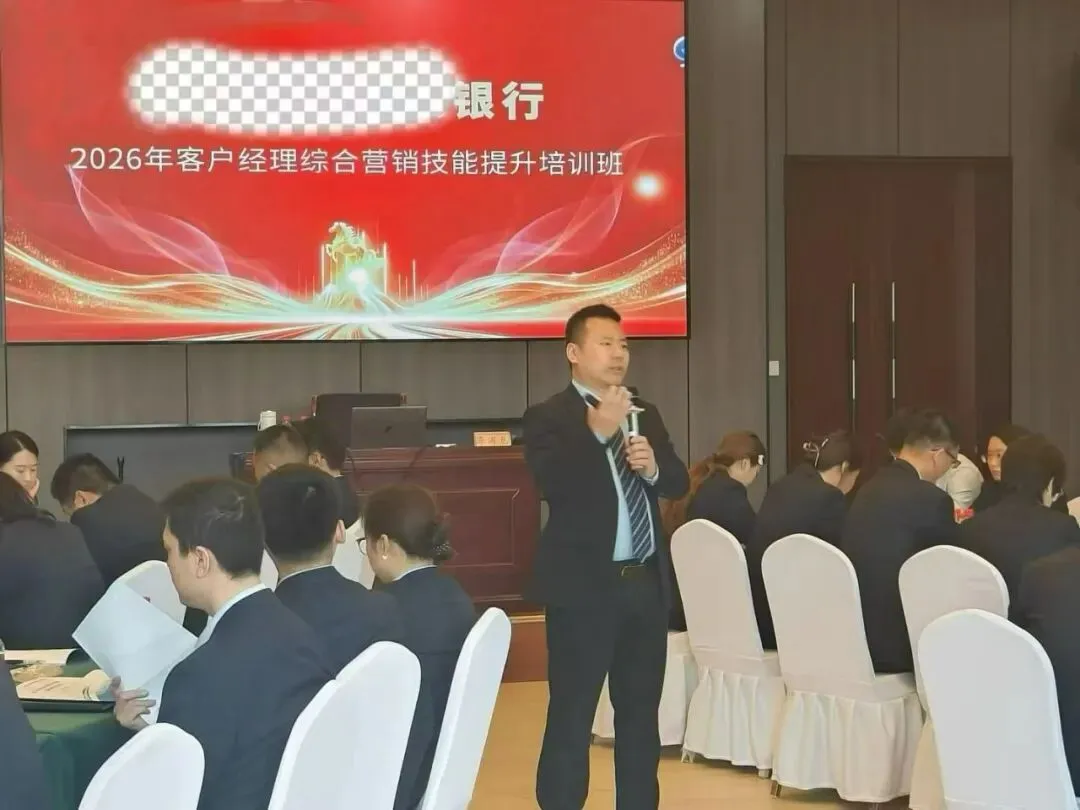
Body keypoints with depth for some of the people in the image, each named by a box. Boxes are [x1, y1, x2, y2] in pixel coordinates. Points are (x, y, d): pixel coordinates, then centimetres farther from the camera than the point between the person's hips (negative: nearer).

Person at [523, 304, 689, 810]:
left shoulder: (645, 414, 14)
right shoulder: (548, 417, -5)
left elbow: (678, 485, 10)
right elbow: (553, 484, -20)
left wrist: (654, 466, -11)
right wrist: (597, 432, -31)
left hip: (646, 582, 6)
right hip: (584, 585, -6)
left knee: (641, 712, 14)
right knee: (571, 716, -2)